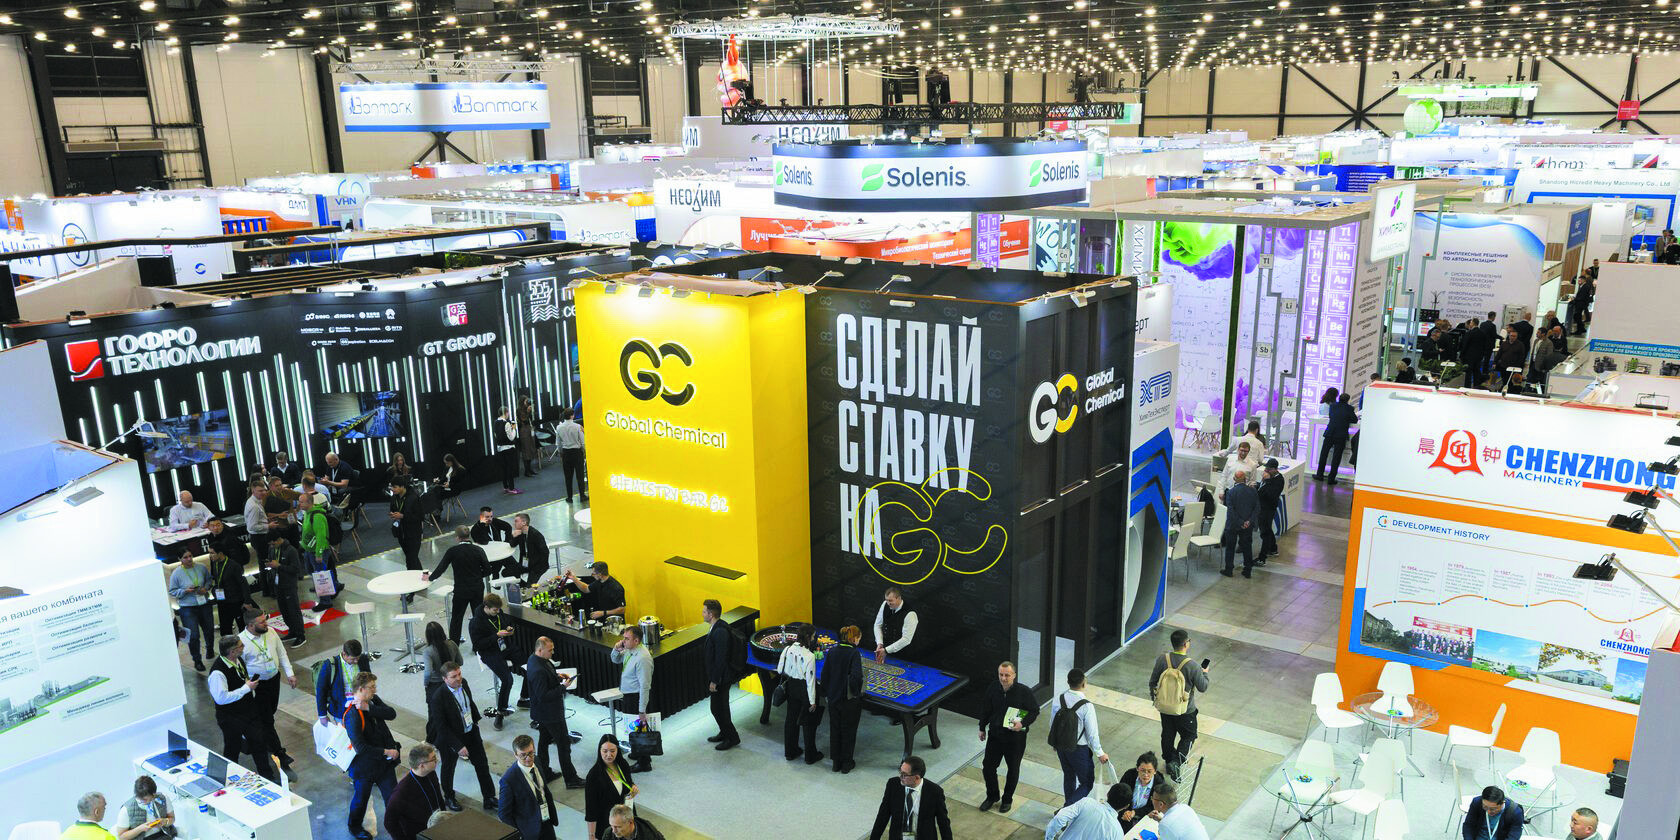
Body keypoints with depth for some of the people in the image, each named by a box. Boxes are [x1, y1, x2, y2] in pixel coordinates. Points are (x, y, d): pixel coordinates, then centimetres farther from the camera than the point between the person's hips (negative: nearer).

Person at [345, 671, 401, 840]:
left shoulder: (373, 700, -3)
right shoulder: (352, 715, -27)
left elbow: (391, 714, -18)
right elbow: (360, 747, -30)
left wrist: (369, 708, -29)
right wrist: (386, 751, -23)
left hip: (384, 762, 6)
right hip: (365, 765, -6)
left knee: (392, 795, 12)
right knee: (361, 798, 17)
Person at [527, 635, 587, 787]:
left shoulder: (534, 659, 0)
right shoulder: (538, 670, -32)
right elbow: (543, 696, -29)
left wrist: (557, 677, 2)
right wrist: (563, 687, -25)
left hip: (542, 713, 10)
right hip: (550, 714, -10)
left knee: (544, 740, 22)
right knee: (564, 744, 1)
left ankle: (544, 774, 37)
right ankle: (571, 780, 10)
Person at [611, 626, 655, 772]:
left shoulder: (642, 658, -29)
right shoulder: (629, 650, -2)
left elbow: (645, 686, -27)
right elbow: (616, 660, 18)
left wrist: (642, 710, -24)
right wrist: (616, 649, -6)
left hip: (637, 698, -9)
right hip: (628, 695, 9)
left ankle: (644, 763, 18)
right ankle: (639, 752, 45)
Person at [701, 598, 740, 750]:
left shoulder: (720, 632, -27)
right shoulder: (716, 628, 5)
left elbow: (721, 659, -26)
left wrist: (714, 681, -20)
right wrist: (712, 679, 19)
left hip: (720, 678, -10)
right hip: (716, 676, 10)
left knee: (718, 709, 1)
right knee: (720, 707, 21)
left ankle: (732, 737, 13)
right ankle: (724, 733, 35)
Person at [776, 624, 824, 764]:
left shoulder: (787, 650, -8)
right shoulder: (809, 656, -25)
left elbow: (780, 670, 2)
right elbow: (810, 679, -20)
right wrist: (812, 701, -12)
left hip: (791, 688, 5)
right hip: (804, 689, -5)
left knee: (791, 719, 21)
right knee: (808, 723, 11)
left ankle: (790, 751, 35)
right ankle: (810, 755, 23)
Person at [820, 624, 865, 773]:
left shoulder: (831, 652, -2)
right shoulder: (854, 653, -18)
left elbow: (824, 675, 1)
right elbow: (856, 677, -27)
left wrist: (826, 694, 11)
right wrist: (857, 693, -10)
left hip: (833, 698, 5)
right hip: (850, 700, -5)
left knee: (835, 729, 18)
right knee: (849, 730, 12)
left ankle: (836, 762, 28)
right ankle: (846, 763, 23)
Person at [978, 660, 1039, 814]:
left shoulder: (1024, 691, -17)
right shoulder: (992, 689, -7)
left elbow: (1034, 711, -6)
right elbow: (985, 709, 8)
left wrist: (1023, 723, -21)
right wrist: (982, 728, 13)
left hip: (1015, 737, -3)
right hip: (995, 734, 3)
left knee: (1013, 769, 13)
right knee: (988, 767, 8)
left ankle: (1007, 799, 35)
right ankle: (992, 796, 32)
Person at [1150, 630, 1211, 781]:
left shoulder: (1162, 659, -14)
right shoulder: (1193, 666, -26)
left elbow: (1152, 682, -3)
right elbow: (1202, 687, -12)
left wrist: (1154, 697, 16)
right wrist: (1204, 673, 7)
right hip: (1185, 710, -4)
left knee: (1167, 735, 22)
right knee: (1189, 735, 17)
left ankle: (1169, 761, 37)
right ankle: (1177, 762, 3)